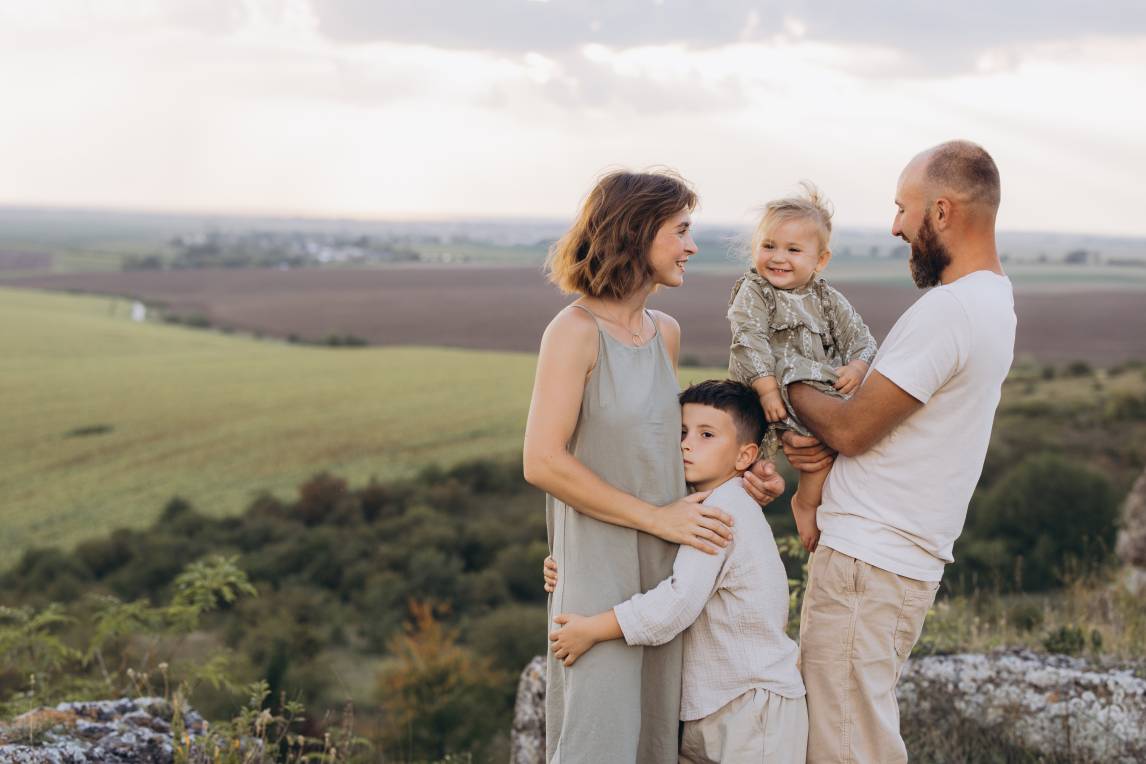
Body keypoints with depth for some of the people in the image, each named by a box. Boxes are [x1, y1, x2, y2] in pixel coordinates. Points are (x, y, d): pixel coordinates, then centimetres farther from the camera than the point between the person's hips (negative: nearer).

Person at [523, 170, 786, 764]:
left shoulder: (666, 332, 9)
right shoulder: (576, 331, -13)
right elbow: (543, 462, -19)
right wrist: (657, 517, -16)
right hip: (597, 573, -7)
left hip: (664, 573, 7)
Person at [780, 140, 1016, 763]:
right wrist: (822, 442, -1)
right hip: (912, 555, 10)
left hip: (865, 561, -10)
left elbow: (851, 428, -15)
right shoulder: (994, 299, 14)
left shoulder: (946, 310, -20)